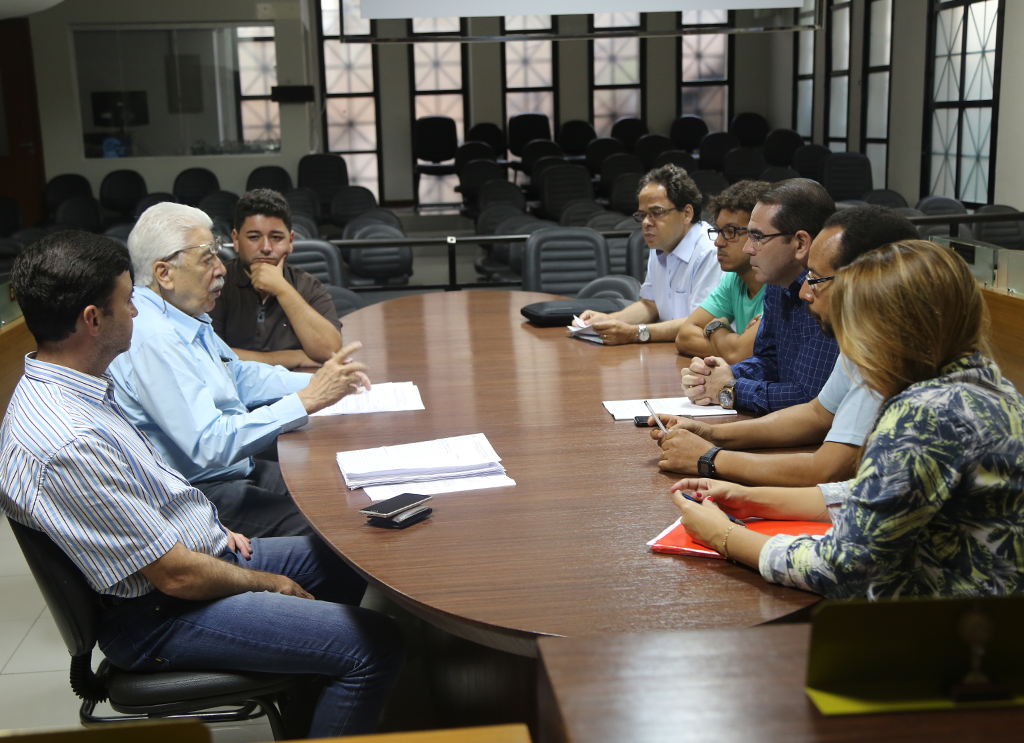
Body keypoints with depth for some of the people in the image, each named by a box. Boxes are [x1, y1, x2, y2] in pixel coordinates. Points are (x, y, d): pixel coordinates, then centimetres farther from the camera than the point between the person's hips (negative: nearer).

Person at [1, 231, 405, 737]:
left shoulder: (59, 387, 2)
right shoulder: (67, 445, -31)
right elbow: (176, 575, -24)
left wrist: (209, 528, 10)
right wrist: (264, 583, -8)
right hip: (157, 617, -11)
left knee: (346, 562, 20)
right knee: (375, 646, -17)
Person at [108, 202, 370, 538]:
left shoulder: (187, 318, 10)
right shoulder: (153, 340, -24)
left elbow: (240, 375, 24)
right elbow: (209, 445, -31)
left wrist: (314, 382, 8)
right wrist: (307, 401, -28)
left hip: (235, 470, 11)